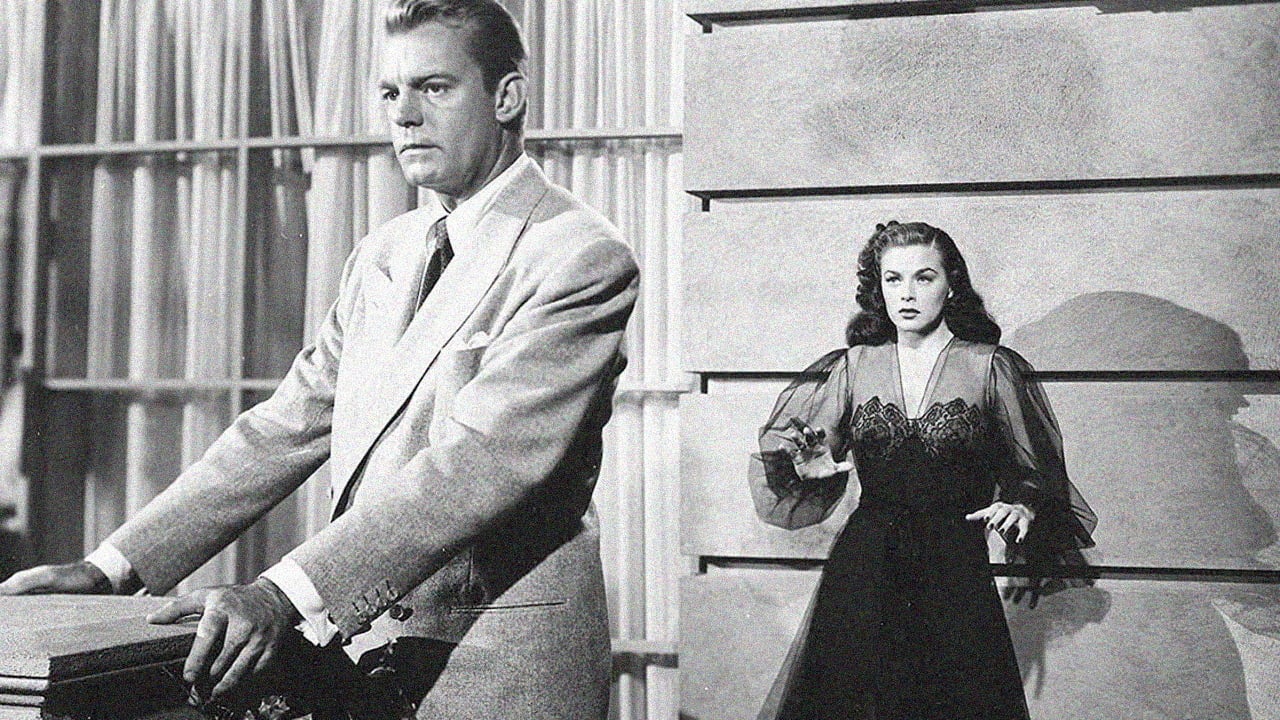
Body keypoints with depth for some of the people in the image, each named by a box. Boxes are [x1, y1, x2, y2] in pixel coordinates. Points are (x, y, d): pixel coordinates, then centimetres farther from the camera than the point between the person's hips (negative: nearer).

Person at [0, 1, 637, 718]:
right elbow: (287, 429, 9)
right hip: (366, 643, 6)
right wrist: (114, 567, 0)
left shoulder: (584, 256, -12)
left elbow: (480, 462, -22)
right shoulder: (383, 255, 12)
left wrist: (285, 596, -29)